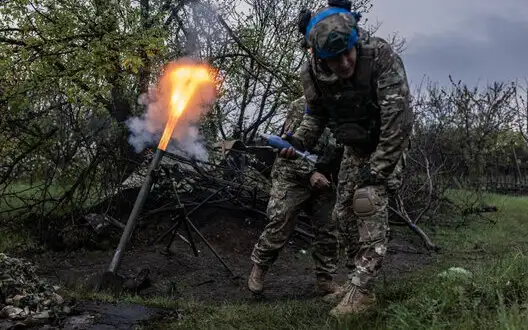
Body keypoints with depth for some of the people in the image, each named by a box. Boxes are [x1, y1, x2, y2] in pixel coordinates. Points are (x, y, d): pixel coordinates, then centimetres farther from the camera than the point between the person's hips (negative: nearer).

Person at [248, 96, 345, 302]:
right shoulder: (303, 105, -9)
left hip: (325, 180, 4)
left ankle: (325, 281, 14)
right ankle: (258, 267, 18)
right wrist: (310, 172, -21)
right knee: (279, 226, -4)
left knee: (328, 231, 2)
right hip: (293, 177, -4)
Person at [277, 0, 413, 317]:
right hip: (354, 146, 5)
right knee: (344, 211, 4)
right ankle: (361, 276, 21)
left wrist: (377, 170, -29)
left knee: (369, 199, -23)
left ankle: (362, 289, -18)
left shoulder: (380, 55, -33)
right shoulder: (312, 72, -19)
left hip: (388, 142, -5)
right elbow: (316, 114, 1)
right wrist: (299, 140, -17)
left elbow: (399, 116, -32)